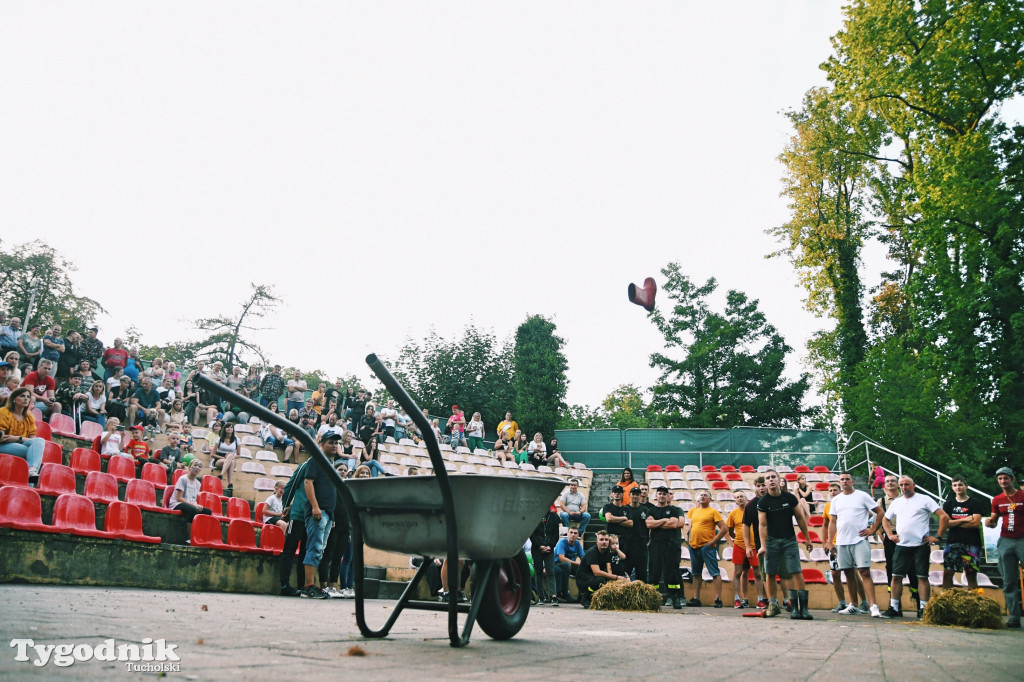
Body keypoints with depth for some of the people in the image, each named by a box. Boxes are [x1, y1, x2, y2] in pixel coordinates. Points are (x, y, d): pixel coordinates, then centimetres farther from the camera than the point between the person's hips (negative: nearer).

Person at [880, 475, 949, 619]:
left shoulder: (924, 499, 0)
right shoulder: (896, 502, 15)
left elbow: (944, 517, -5)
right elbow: (885, 519, 28)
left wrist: (938, 536, -8)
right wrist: (890, 534, 13)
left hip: (920, 546, -4)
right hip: (901, 546, 4)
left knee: (922, 577, -1)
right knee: (896, 576, 1)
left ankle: (923, 608, 5)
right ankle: (894, 608, 6)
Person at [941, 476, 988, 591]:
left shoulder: (975, 503, 5)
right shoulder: (948, 504, 14)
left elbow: (976, 523, -8)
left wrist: (954, 523, -4)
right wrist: (964, 520, -8)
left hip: (971, 543, -3)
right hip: (952, 542, 3)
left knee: (971, 574, -1)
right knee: (947, 573, -3)